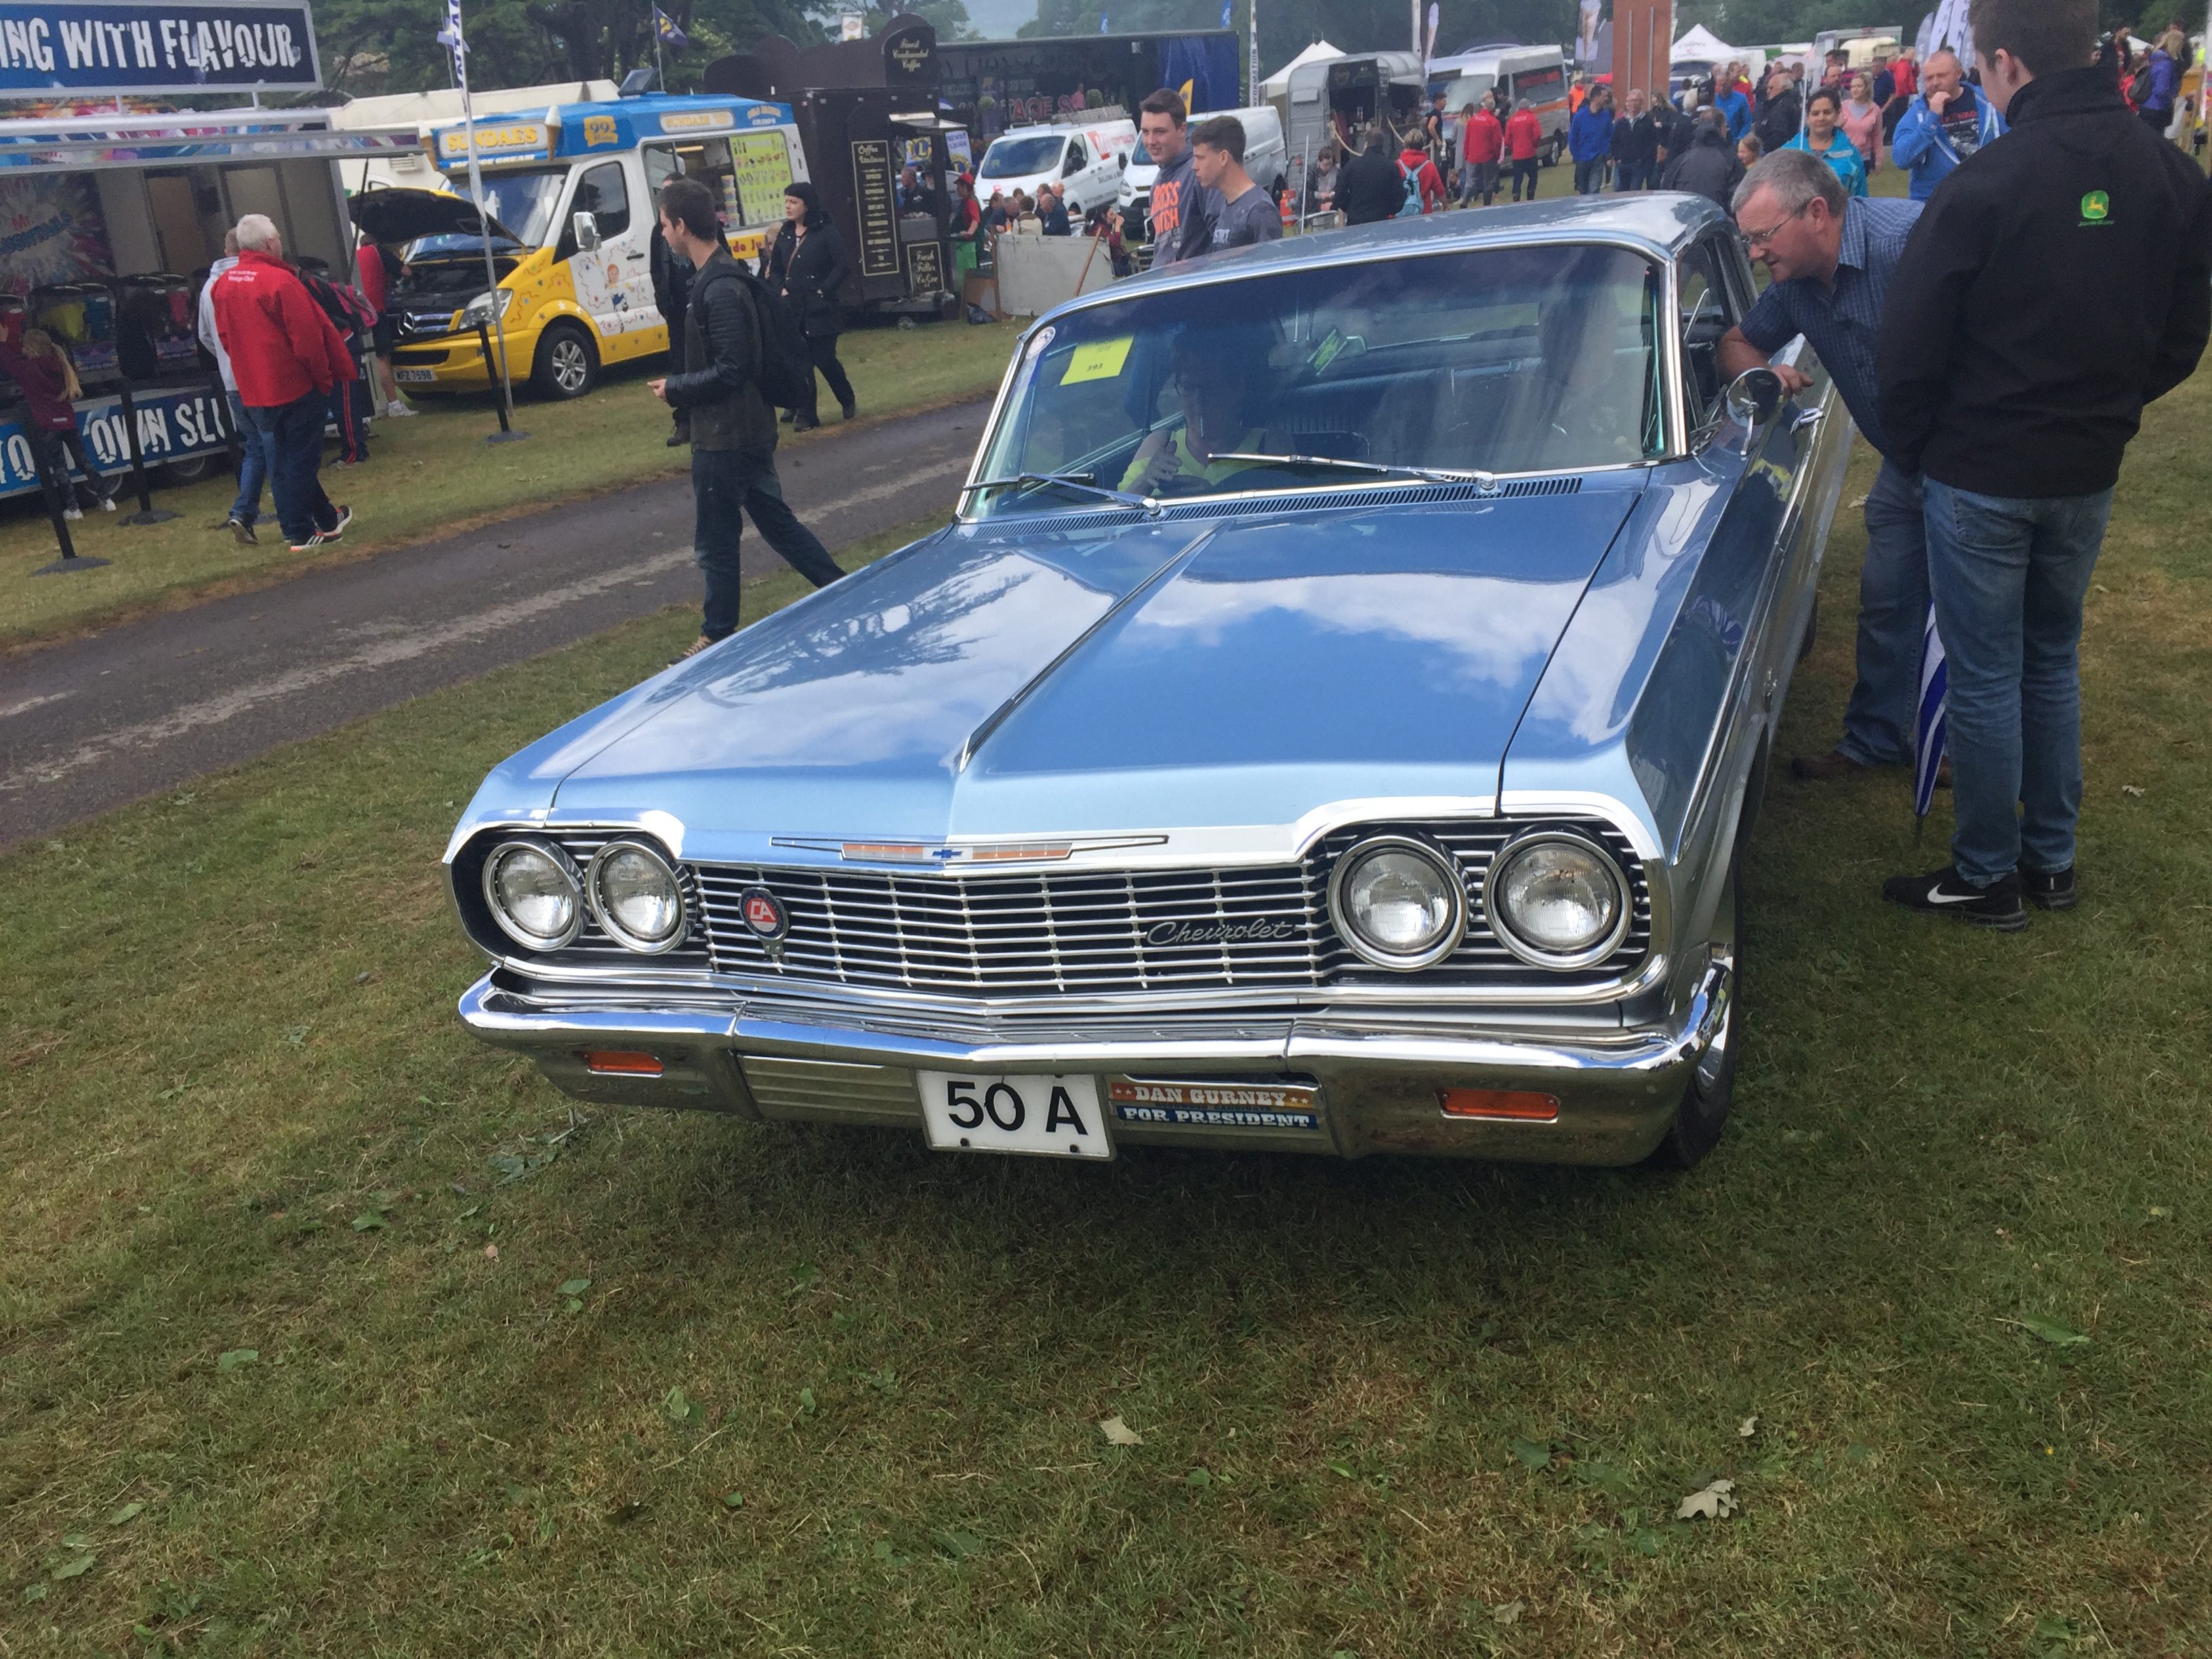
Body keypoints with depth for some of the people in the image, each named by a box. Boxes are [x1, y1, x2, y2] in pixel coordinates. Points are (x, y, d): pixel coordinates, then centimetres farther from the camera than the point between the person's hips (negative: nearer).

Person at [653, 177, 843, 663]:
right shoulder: (723, 276, 10)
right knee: (776, 520, 18)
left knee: (714, 541, 3)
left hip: (725, 435, -10)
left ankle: (718, 633, 16)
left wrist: (675, 389, -13)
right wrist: (683, 386, 10)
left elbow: (730, 371, -25)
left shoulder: (720, 289, -21)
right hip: (749, 430, 10)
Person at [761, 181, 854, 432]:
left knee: (825, 359, 0)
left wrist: (823, 291, -13)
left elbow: (843, 267, -10)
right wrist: (781, 289, 1)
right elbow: (774, 269, 18)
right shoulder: (785, 234, 11)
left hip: (820, 309, -5)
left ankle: (848, 402, 25)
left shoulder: (826, 232, -6)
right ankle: (805, 415, 5)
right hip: (793, 310, 5)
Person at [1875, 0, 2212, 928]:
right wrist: (2106, 409, 17)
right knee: (2053, 661, 20)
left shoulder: (1986, 185, -20)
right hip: (2089, 471, 6)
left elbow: (1909, 348, -14)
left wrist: (1916, 445, 2)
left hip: (1981, 475, -6)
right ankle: (2051, 860, 29)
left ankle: (1987, 880, 15)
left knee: (1985, 678, 5)